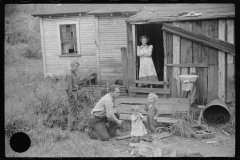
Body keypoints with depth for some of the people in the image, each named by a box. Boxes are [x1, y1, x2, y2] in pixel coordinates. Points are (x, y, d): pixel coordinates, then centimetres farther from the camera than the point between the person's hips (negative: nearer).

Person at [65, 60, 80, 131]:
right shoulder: (69, 75, -17)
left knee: (76, 110, 17)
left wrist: (76, 95, 13)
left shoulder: (74, 74, 11)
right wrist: (72, 96, -18)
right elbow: (68, 88, -21)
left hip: (75, 94, 9)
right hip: (71, 95, -9)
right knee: (71, 111, -2)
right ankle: (70, 128, 7)